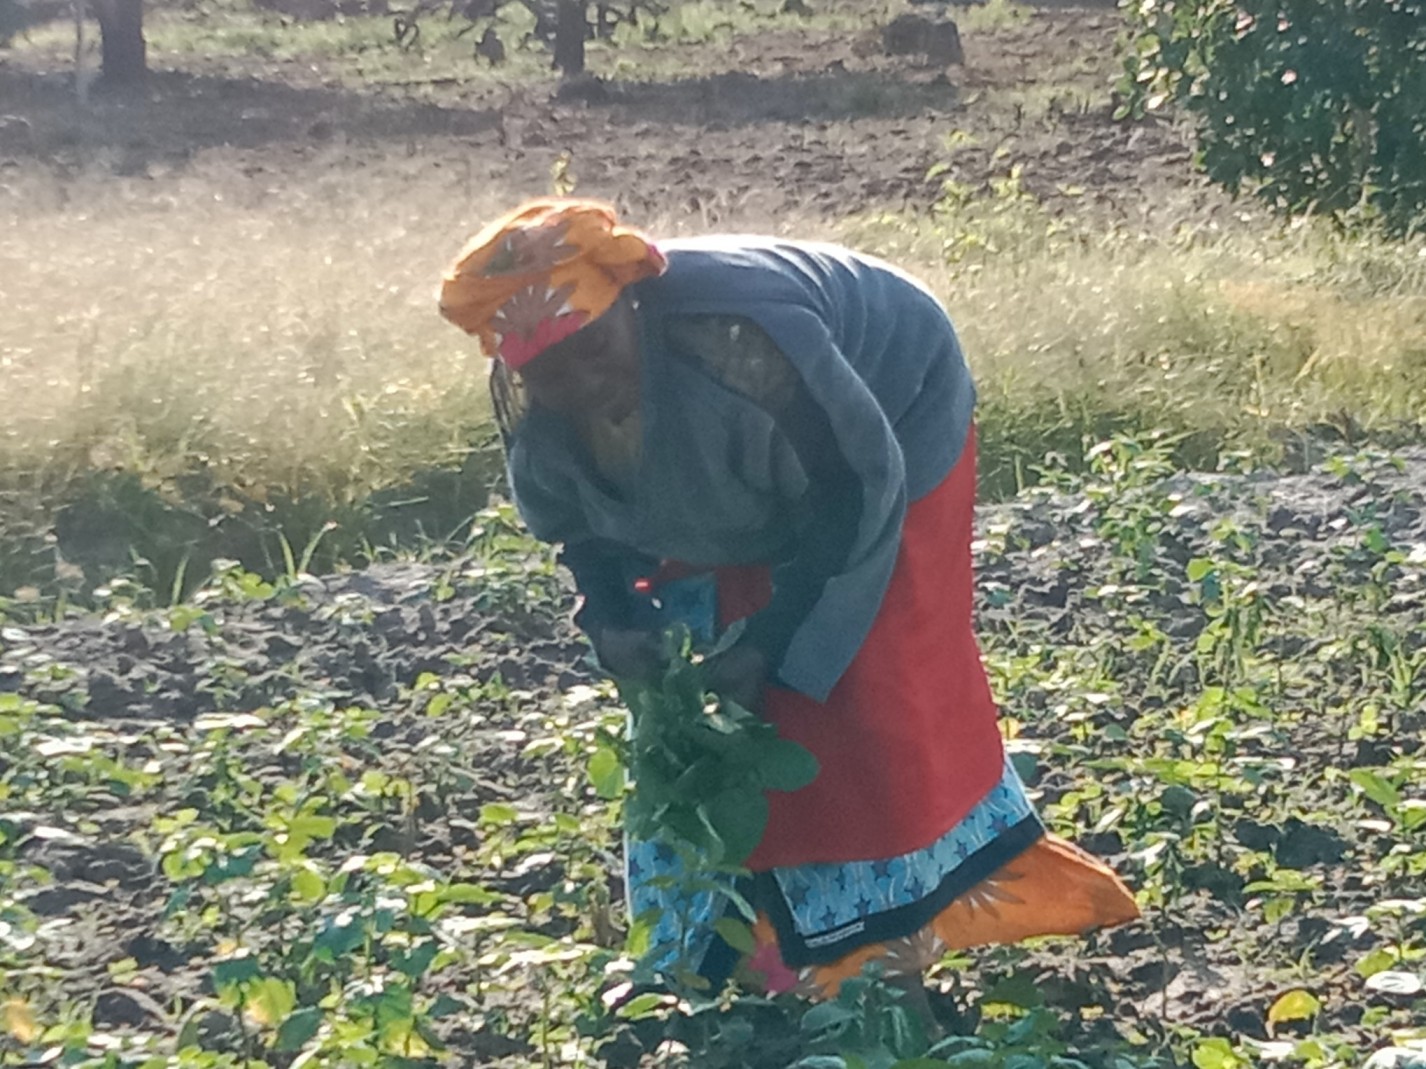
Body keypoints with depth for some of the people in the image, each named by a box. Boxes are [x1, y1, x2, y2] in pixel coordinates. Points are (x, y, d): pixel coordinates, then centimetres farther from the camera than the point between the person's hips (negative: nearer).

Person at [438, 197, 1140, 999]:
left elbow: (858, 486, -31)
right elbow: (571, 513, -2)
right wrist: (610, 613, -19)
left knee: (871, 681, -7)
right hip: (735, 479, 6)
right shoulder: (530, 406, -24)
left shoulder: (736, 340, -44)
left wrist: (772, 636, -28)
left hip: (892, 416, -6)